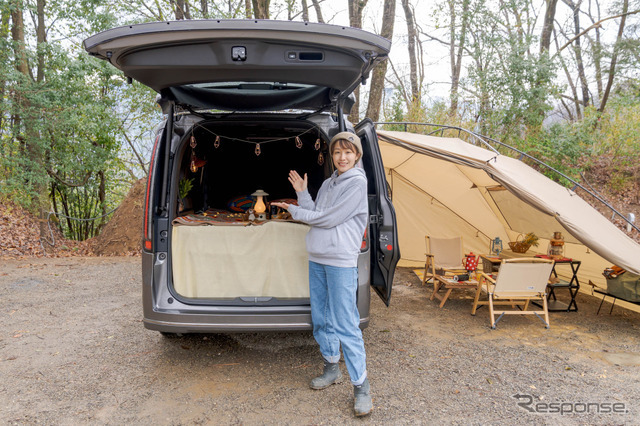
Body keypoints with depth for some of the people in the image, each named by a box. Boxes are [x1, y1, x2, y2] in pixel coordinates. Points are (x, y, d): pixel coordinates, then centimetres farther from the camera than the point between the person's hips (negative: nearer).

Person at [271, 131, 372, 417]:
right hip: (316, 257, 8)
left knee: (345, 324, -7)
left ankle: (361, 385, 3)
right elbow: (315, 214, 14)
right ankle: (331, 368, 30)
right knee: (321, 318, 14)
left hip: (341, 260, -8)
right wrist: (302, 193, 4)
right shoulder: (328, 183, 16)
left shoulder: (357, 182, -8)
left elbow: (330, 219, -14)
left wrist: (295, 211, -5)